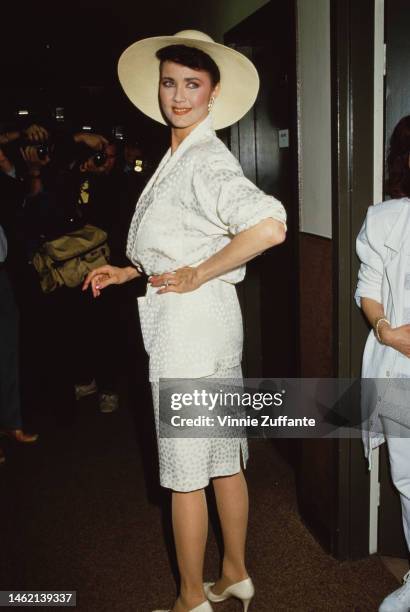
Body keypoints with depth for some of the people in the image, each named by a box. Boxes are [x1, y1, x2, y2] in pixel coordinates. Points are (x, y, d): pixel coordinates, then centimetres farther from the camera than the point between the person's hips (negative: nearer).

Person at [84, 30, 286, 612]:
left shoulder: (207, 160, -16)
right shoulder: (177, 158, 15)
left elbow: (270, 225, -32)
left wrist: (195, 275, -22)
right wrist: (128, 272, 13)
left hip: (192, 318, -10)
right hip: (189, 317, 10)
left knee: (185, 473, 4)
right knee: (223, 458, 18)